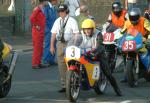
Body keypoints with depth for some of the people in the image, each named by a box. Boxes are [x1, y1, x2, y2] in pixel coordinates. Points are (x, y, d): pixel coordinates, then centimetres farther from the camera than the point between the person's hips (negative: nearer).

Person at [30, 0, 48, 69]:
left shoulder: (41, 9, 14)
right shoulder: (37, 9, -16)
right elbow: (31, 18, -28)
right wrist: (36, 26, -19)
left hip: (41, 32, 9)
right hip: (37, 32, -9)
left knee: (40, 48, 12)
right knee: (37, 48, -7)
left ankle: (38, 63, 17)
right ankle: (34, 64, -5)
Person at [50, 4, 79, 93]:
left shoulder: (72, 21, -3)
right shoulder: (57, 21, 14)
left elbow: (76, 34, -8)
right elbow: (54, 34, 14)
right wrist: (52, 46, 9)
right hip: (60, 44, 5)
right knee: (61, 66, 5)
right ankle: (64, 85, 10)